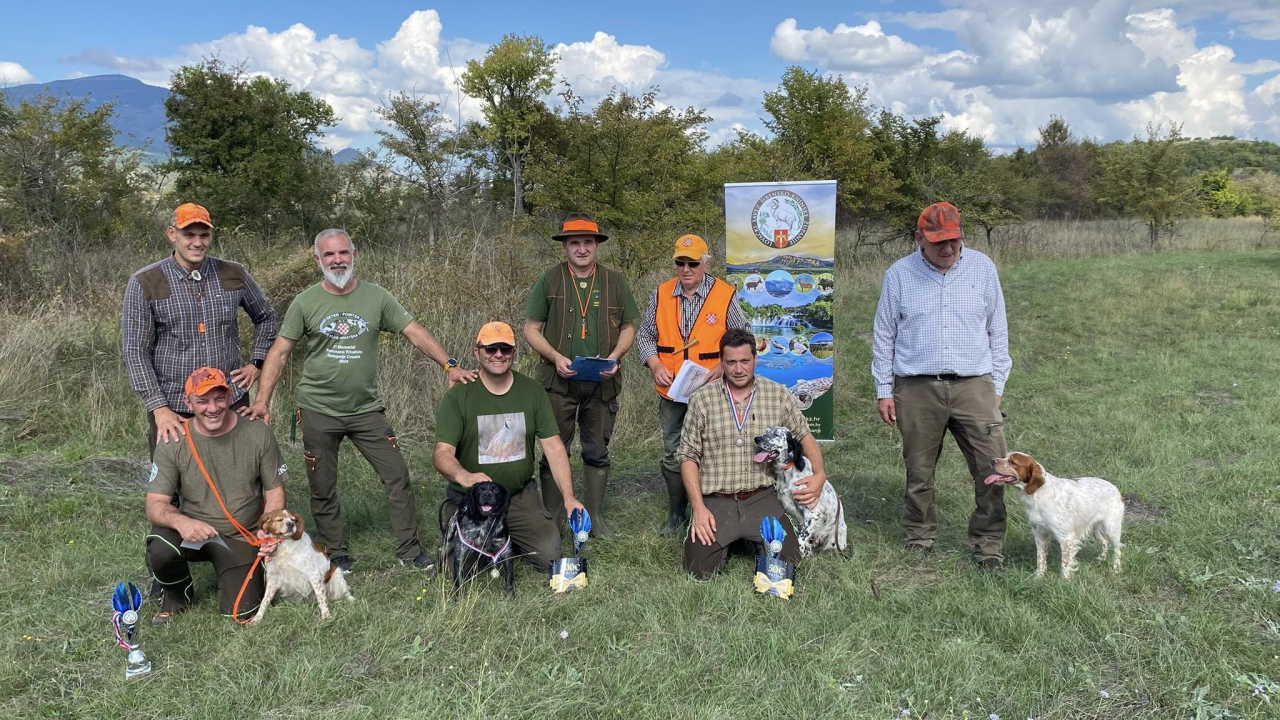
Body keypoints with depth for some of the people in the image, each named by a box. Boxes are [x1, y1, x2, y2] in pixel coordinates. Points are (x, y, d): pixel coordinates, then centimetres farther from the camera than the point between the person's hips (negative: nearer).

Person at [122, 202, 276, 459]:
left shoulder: (235, 275, 2)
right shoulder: (144, 283, -6)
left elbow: (265, 316, 19)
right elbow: (135, 351, -7)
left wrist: (256, 363, 8)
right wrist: (158, 408, -14)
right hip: (172, 407, -2)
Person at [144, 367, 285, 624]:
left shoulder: (258, 435, -10)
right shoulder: (173, 442, -11)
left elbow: (275, 492, -3)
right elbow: (155, 505, -13)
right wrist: (181, 521, -37)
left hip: (241, 537, 0)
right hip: (192, 532, 1)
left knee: (240, 611, -14)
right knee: (159, 550, -32)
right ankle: (177, 594, 5)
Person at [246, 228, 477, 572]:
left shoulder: (376, 298, 1)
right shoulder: (305, 302, -1)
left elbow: (415, 333, -1)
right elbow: (280, 352, -2)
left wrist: (449, 365, -13)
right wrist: (263, 399, -11)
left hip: (367, 409, 1)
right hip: (318, 410, 0)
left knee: (398, 477, 0)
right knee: (322, 489, 8)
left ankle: (410, 550, 14)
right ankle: (336, 555, 25)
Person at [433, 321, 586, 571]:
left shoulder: (533, 391, 1)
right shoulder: (457, 396, -9)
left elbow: (553, 446, -2)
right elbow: (443, 452, -16)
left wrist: (569, 497, -12)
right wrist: (464, 476, -40)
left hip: (520, 496, 2)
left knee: (549, 558, -11)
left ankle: (510, 540, 22)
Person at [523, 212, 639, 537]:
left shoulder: (614, 281, 7)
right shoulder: (549, 280, 1)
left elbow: (628, 327, 12)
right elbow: (531, 329, 2)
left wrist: (615, 355, -7)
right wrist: (555, 358, -12)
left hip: (602, 383, 2)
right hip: (559, 380, -2)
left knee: (597, 452, 11)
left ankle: (595, 517, 23)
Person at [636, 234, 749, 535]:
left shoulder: (724, 295, -7)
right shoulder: (661, 295, 1)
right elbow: (645, 335, 8)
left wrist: (721, 369, -14)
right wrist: (656, 365, -8)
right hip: (671, 391, 3)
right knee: (672, 454, 12)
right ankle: (676, 513, 27)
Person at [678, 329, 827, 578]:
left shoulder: (778, 395, 1)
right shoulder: (702, 399, -3)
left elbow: (804, 436, 12)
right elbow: (689, 455, -1)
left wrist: (819, 474, -6)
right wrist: (698, 508, -9)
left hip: (762, 500, 1)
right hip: (716, 502, -1)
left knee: (788, 560, -11)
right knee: (699, 568, -13)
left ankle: (757, 540, 22)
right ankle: (725, 541, 21)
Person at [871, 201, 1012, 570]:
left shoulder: (982, 268, 7)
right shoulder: (899, 274, 4)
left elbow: (997, 332, 13)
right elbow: (884, 335, 8)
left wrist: (997, 385, 10)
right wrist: (884, 390, 5)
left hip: (974, 385, 1)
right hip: (917, 388, -1)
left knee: (993, 468, -5)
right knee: (918, 471, 7)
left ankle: (987, 543, 10)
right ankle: (919, 539, 25)